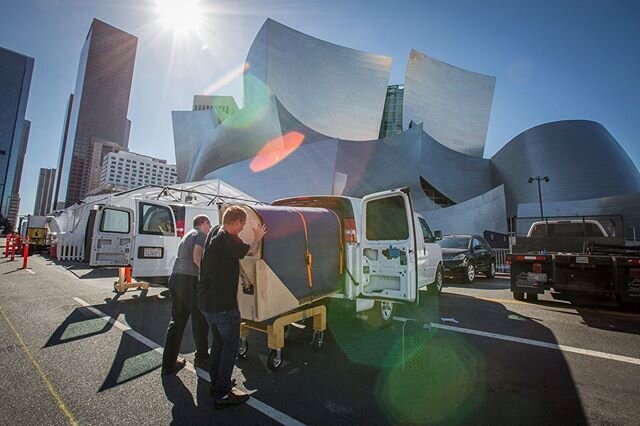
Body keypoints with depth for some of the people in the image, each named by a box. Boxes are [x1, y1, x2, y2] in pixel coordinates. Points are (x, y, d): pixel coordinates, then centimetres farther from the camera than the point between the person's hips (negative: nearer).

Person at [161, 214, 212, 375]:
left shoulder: (187, 235, 24)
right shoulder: (202, 235, -3)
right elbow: (196, 258, -17)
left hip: (175, 278, 8)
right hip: (190, 280, -8)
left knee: (177, 321, 13)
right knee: (200, 321, 8)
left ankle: (169, 363, 17)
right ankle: (201, 358, 23)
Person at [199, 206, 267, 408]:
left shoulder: (213, 235, 5)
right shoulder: (229, 240, -22)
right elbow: (250, 251, -3)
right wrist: (257, 238, 15)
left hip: (206, 302, 9)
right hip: (223, 305, -9)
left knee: (218, 340, 23)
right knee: (230, 345, 6)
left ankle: (216, 382, 37)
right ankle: (222, 394, 14)